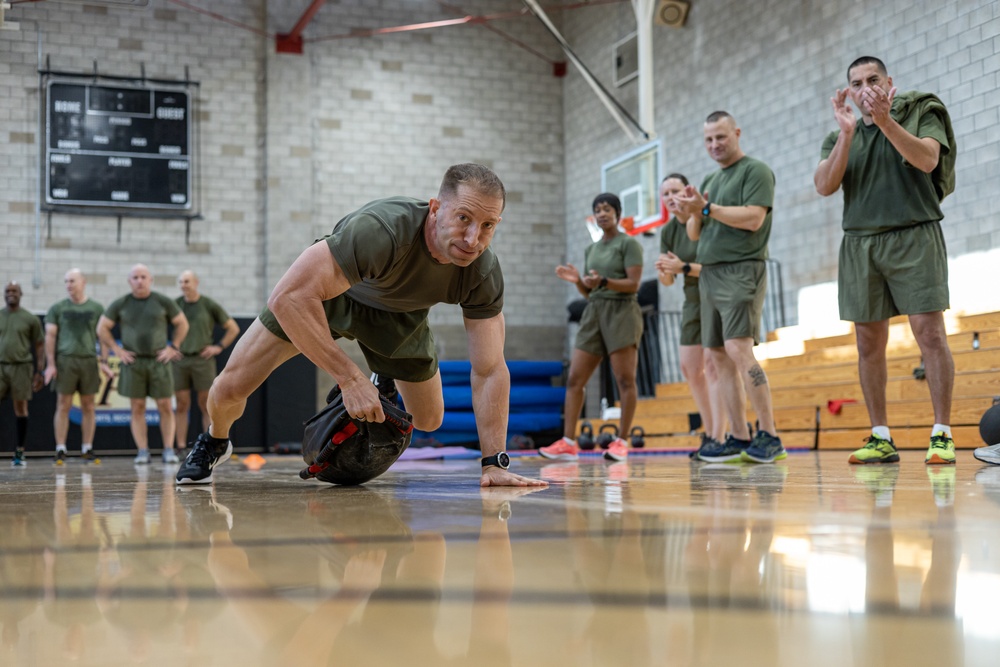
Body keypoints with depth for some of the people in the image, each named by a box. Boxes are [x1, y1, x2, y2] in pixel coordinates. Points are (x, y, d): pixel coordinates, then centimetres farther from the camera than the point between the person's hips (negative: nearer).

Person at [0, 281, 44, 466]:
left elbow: (39, 347, 5)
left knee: (20, 408, 2)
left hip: (21, 367, -2)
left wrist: (39, 372, -1)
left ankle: (19, 452, 8)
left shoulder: (30, 319, 4)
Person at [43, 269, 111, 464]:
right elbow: (50, 336, 4)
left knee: (88, 406, 4)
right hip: (65, 360, -1)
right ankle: (60, 450, 1)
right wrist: (50, 364, -4)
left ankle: (87, 449, 11)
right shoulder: (57, 308, 7)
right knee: (63, 405, -2)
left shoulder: (96, 308, 9)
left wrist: (104, 361, 0)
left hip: (89, 361, 1)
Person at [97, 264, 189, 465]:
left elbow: (182, 324, 10)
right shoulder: (120, 304, 4)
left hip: (158, 361, -1)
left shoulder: (163, 301, 3)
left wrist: (173, 347, 1)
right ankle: (142, 452, 3)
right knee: (137, 408, 0)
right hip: (133, 362, 1)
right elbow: (102, 328, 10)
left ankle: (169, 450, -1)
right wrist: (117, 350, 2)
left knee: (165, 407, -4)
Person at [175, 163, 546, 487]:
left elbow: (489, 370, -21)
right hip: (323, 291, -4)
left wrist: (494, 463, -27)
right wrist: (349, 379, -47)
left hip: (399, 313, 4)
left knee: (428, 421, 9)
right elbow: (288, 297, -47)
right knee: (230, 389, -11)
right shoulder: (382, 229, -45)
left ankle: (385, 380, 45)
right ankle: (215, 443, 26)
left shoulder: (483, 274, -29)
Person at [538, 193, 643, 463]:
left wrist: (603, 282, -24)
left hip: (621, 312, -6)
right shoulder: (591, 249, 19)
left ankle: (621, 441, -3)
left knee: (625, 380, -7)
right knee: (575, 379, -2)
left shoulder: (629, 243, 0)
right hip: (593, 313, 6)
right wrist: (577, 280, -2)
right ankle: (568, 443, -3)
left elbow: (633, 284, -10)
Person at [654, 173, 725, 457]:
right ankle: (709, 433, 18)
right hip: (693, 302, 8)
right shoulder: (668, 231, 4)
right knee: (689, 368, 6)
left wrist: (684, 267, -29)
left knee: (712, 364, -16)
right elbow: (667, 281, 6)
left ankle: (718, 438, -17)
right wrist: (663, 271, -17)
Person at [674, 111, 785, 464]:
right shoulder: (710, 180, 22)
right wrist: (694, 212, -2)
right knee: (719, 355, 4)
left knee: (738, 348, -19)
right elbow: (695, 234, 19)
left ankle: (769, 436, -17)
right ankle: (739, 438, 6)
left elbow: (754, 218, -16)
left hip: (741, 271, -8)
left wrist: (707, 208, -14)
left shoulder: (756, 171, -2)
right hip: (709, 273, 8)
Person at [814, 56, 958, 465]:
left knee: (930, 332, -10)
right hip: (860, 243, 4)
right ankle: (881, 438, 9)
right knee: (869, 343, 3)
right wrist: (847, 132, -12)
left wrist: (885, 121, -22)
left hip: (913, 236, -3)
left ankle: (942, 435, -6)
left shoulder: (921, 114, 7)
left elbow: (928, 158, -12)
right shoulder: (839, 137, 15)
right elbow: (825, 186, -2)